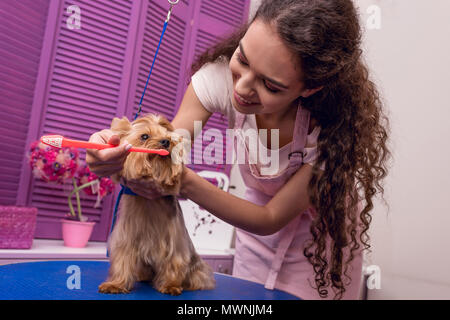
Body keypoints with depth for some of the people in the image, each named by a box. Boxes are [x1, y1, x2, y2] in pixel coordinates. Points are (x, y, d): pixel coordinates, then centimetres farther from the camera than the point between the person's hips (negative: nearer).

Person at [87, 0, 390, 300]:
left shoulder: (339, 124, -33)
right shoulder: (223, 72, -26)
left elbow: (272, 219, -27)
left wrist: (187, 183, -42)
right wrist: (120, 150, -44)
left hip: (324, 230, -2)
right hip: (261, 212, 3)